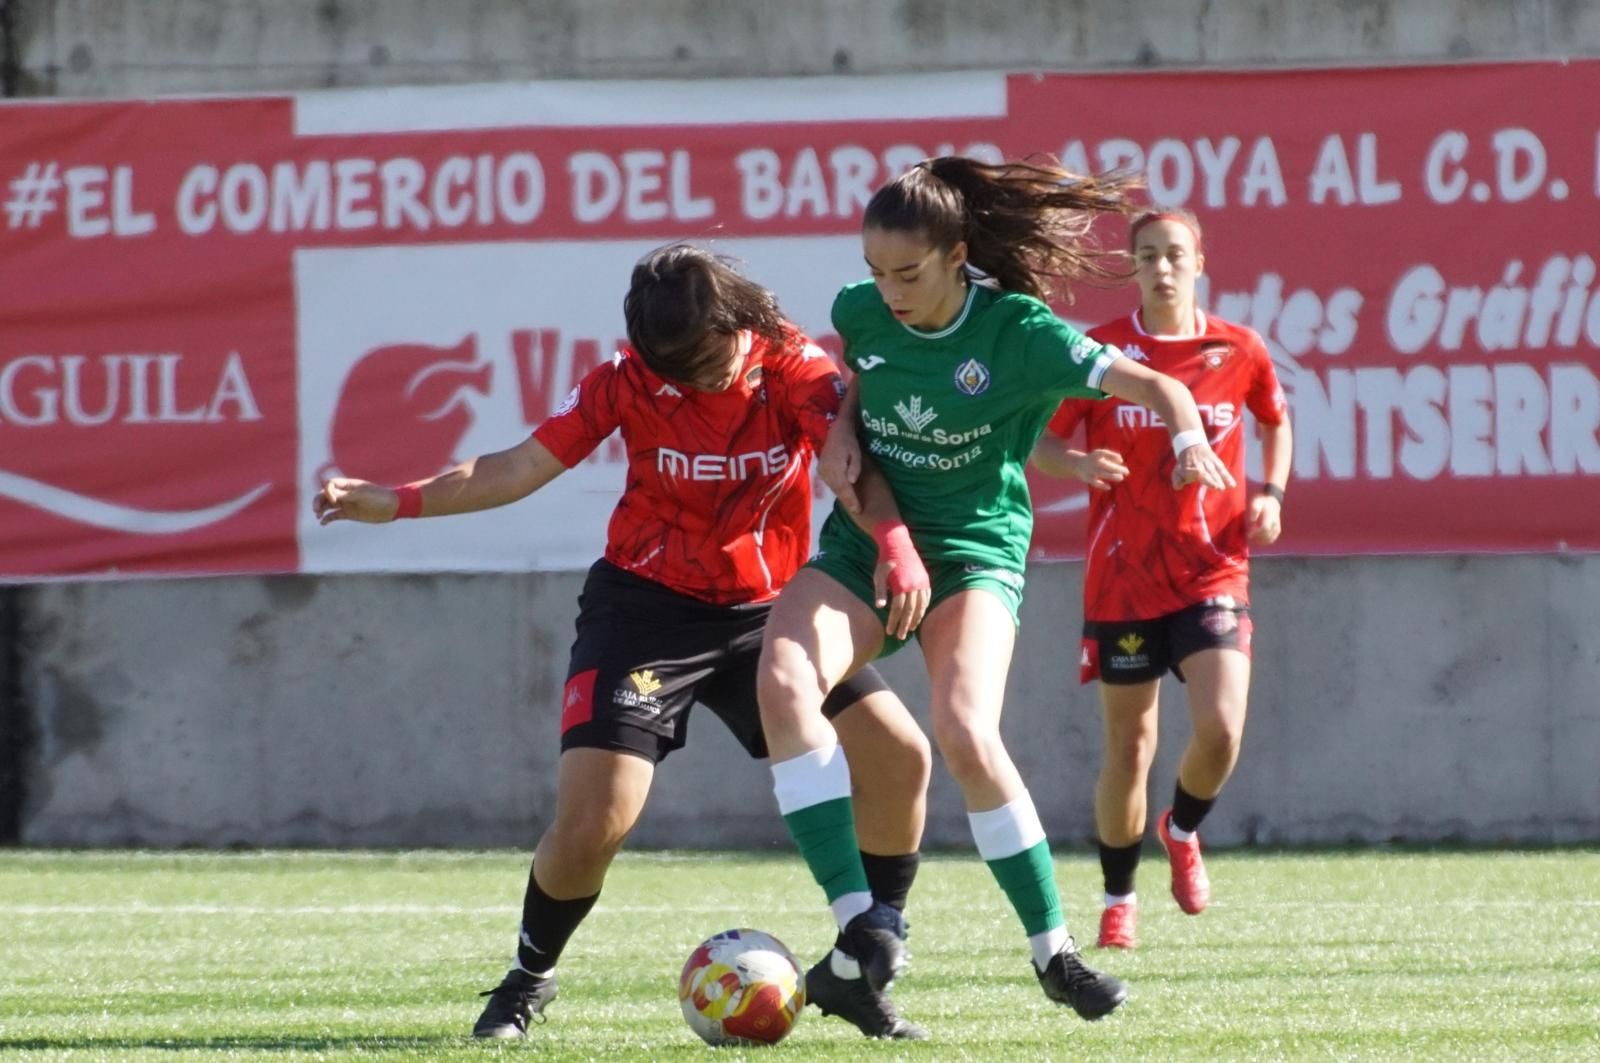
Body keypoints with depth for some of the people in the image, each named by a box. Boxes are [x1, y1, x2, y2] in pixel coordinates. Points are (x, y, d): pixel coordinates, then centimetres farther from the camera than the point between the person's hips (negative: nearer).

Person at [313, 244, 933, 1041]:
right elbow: (519, 469, -7)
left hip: (762, 614, 2)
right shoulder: (628, 381, -11)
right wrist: (395, 502, -16)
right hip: (643, 609, -2)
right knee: (592, 822, -16)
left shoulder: (794, 370, -11)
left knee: (899, 754, -13)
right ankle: (528, 979, 14)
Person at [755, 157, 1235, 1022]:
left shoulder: (1017, 333, -14)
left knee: (966, 733, -28)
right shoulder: (860, 314, -2)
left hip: (974, 551, -4)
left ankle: (1053, 950, -10)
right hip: (866, 542, 4)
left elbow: (1153, 387, -16)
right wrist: (840, 433, 1)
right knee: (783, 680, -27)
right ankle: (858, 919, -28)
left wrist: (1189, 441, -37)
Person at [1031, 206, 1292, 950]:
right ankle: (1119, 899, 23)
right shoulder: (1102, 350, -3)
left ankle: (1182, 832, 16)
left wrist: (1272, 493, 4)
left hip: (1212, 573, 1)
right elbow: (1041, 442, 1)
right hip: (1122, 576, -1)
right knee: (1128, 747, 4)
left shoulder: (1239, 352, 2)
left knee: (1221, 729, -17)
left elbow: (1276, 422, 21)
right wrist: (1076, 461, -21)